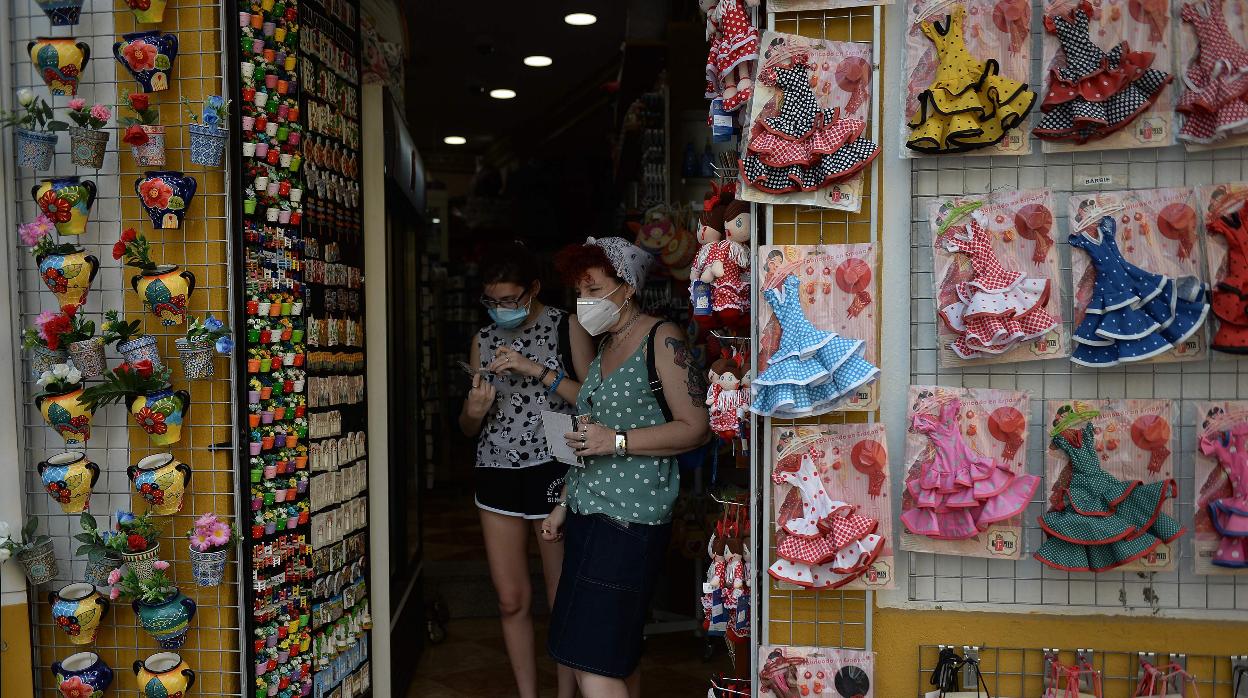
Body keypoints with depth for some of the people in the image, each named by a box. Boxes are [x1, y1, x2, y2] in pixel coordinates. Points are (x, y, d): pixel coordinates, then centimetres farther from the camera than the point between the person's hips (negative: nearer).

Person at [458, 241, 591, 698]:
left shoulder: (567, 328, -2)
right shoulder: (483, 340, 10)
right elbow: (468, 428, 15)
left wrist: (538, 369, -19)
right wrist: (474, 411, -9)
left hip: (553, 473, -4)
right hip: (497, 475, 4)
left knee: (563, 598, 4)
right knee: (511, 600, 8)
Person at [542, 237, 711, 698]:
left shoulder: (661, 340, -7)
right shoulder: (605, 347, 17)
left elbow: (695, 429, -12)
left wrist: (617, 441, -18)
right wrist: (564, 506, 22)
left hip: (630, 519, -8)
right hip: (588, 514, 8)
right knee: (619, 656, 13)